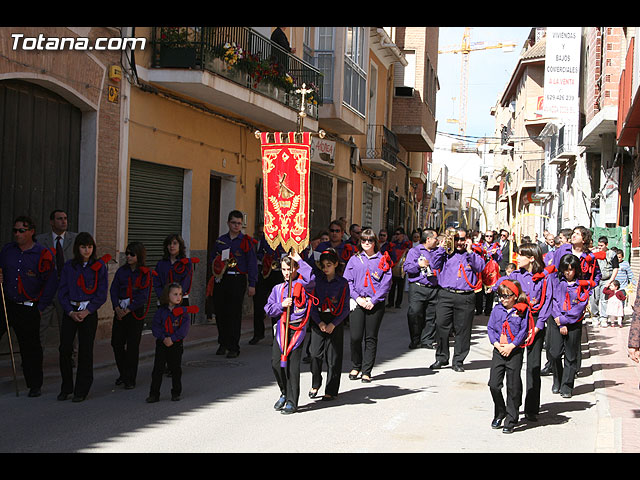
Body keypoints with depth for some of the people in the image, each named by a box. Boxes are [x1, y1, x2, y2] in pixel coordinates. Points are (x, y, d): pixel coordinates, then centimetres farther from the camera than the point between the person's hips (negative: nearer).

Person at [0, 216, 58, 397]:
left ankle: (35, 385, 15)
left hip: (29, 309, -3)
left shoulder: (44, 255, -5)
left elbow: (51, 284, -3)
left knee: (30, 347, 4)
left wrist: (40, 308, -4)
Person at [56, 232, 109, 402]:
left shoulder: (100, 266, 0)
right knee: (65, 349, -3)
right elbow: (62, 292, 6)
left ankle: (81, 391, 7)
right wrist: (70, 312, -7)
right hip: (70, 312, 2)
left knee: (85, 350, -1)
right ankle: (66, 388, 11)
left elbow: (102, 294, -3)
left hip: (89, 312, -2)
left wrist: (87, 311, -11)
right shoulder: (69, 266, 7)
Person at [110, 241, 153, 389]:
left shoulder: (146, 273, -4)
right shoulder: (121, 271, 9)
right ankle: (123, 373, 23)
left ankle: (130, 379, 5)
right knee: (116, 343, 3)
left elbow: (143, 296, -10)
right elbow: (113, 289, 3)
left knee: (132, 345, -2)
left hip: (136, 311, -4)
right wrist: (117, 308, -12)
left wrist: (128, 310, -15)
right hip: (120, 311, 4)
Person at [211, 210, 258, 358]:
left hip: (238, 281, -4)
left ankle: (233, 348, 4)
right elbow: (214, 259, 22)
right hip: (221, 280, 4)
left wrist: (252, 284, -6)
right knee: (220, 313, 6)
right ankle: (223, 344, 21)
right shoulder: (220, 240, 12)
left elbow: (252, 263, -1)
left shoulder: (246, 241, 0)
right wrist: (217, 265, -2)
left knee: (234, 314, -3)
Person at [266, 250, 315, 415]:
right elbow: (269, 309, 13)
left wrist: (299, 260, -12)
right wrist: (282, 305, -5)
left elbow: (310, 278, -21)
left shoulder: (303, 285, 3)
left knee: (292, 364, -6)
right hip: (281, 327, 5)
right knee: (276, 362, -2)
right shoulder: (278, 289, 17)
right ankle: (285, 393, 22)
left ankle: (292, 402, 3)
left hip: (297, 328, -4)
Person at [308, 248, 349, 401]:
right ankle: (315, 385, 19)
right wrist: (319, 322, -9)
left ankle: (331, 390, 11)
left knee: (333, 357, 1)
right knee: (315, 354, -3)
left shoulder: (342, 283, -2)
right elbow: (311, 303, 2)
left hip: (335, 322, -1)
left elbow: (345, 308, -2)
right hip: (318, 321, 2)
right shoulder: (317, 280, 3)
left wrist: (333, 324, -12)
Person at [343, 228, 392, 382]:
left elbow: (386, 283, 0)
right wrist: (357, 297, -8)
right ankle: (355, 367, 15)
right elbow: (347, 281, 5)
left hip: (376, 303, -1)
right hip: (357, 302, 1)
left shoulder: (382, 260, 6)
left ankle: (366, 371, 9)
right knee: (355, 337, -4)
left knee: (371, 338, 2)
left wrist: (373, 300, -9)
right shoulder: (354, 259, 10)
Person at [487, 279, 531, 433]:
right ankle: (500, 413, 20)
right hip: (498, 350, 3)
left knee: (513, 387, 2)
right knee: (494, 384, -3)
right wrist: (497, 344, -8)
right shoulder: (497, 310, 7)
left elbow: (524, 331, -6)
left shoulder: (522, 311, -3)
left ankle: (510, 421, 11)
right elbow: (490, 328, 7)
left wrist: (511, 346, -14)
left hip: (515, 351, -3)